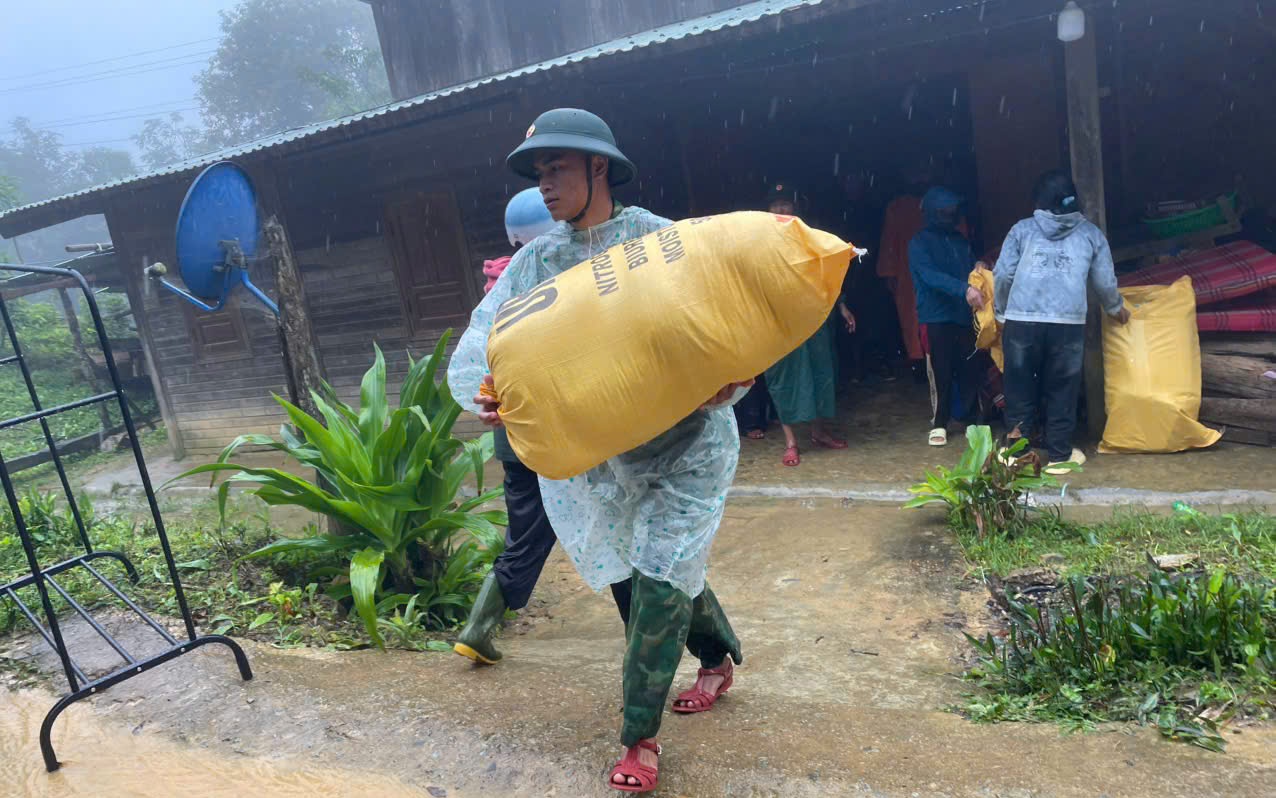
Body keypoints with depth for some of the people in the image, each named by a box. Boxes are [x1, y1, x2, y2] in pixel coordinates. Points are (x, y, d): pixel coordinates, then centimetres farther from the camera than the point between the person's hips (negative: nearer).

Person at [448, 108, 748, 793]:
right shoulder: (536, 262, 0)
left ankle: (640, 735, 13)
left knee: (659, 578, -7)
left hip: (687, 441, -4)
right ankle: (719, 656, 48)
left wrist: (723, 385, -34)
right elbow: (477, 347, -8)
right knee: (670, 564, 19)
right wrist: (485, 392, -30)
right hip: (606, 452, 5)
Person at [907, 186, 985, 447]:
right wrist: (963, 290, -31)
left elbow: (973, 268, 22)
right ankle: (939, 424, 12)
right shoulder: (920, 243, -3)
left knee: (970, 371, 4)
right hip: (936, 317, -4)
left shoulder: (960, 239, 13)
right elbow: (931, 276, -19)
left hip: (964, 316, 4)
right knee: (940, 373, 0)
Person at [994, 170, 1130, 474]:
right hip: (1068, 323, 1)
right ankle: (1059, 454, 18)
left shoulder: (1022, 229, 10)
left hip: (1021, 321, 0)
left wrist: (1001, 312, 17)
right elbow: (1105, 282, 17)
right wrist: (1116, 309, 35)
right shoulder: (1090, 233, 14)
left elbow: (1003, 275, 3)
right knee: (1061, 390, 11)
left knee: (1020, 387, 10)